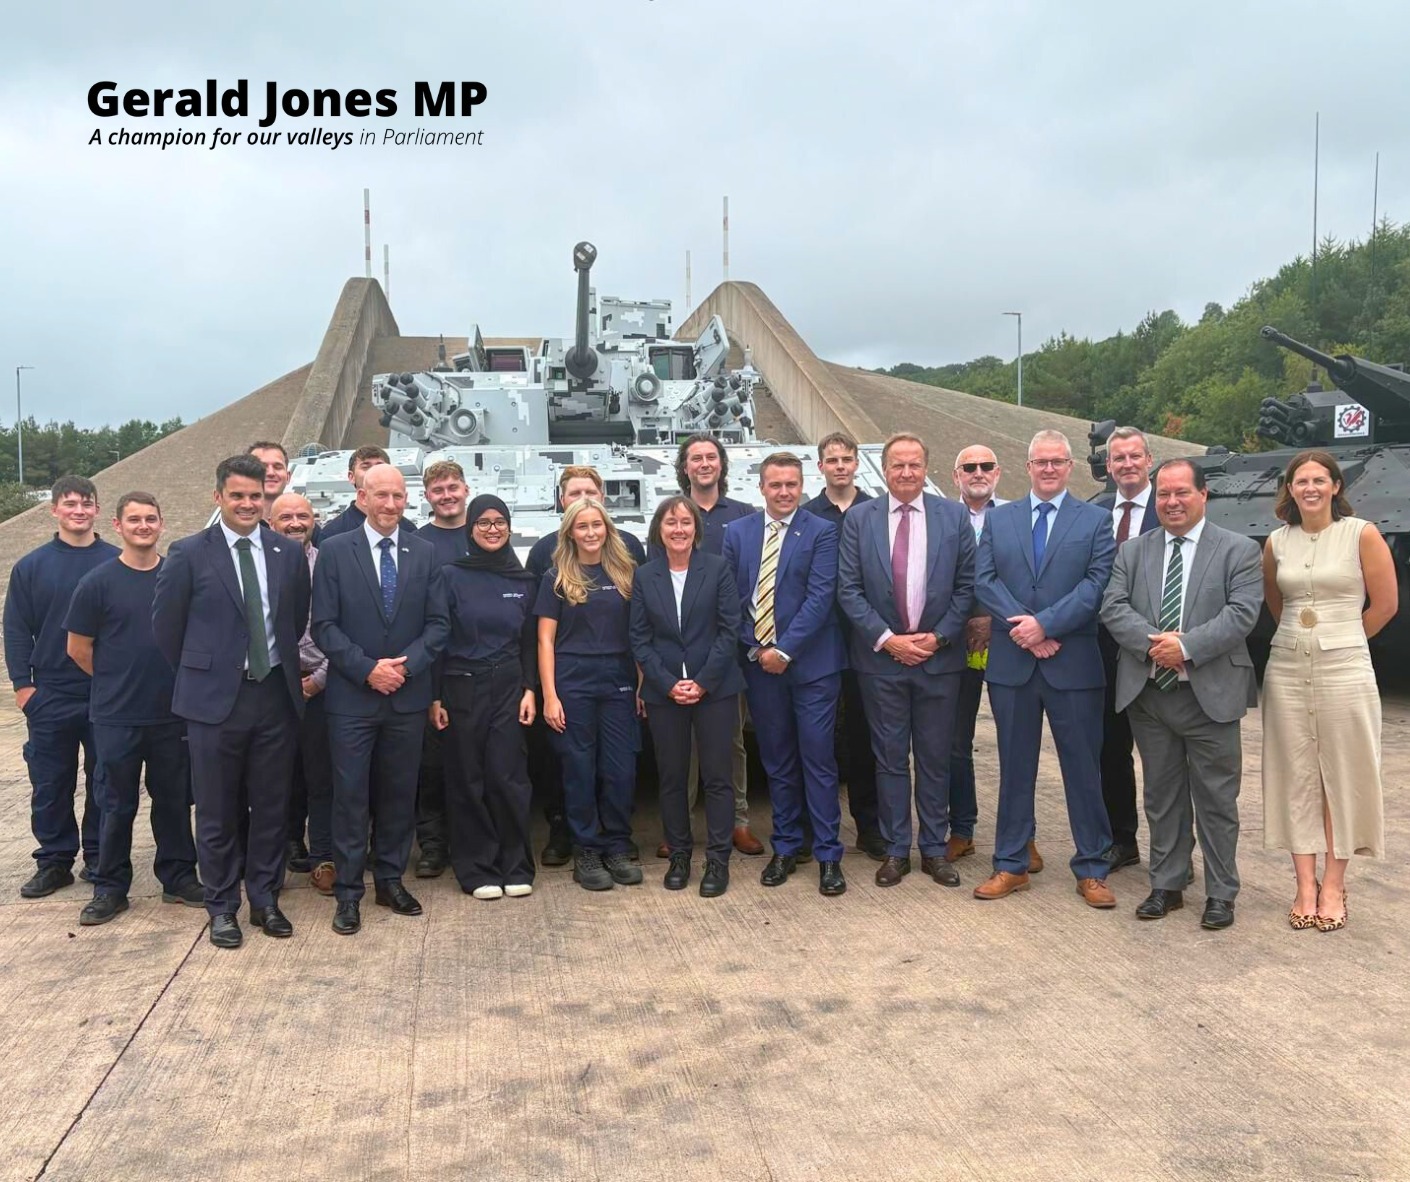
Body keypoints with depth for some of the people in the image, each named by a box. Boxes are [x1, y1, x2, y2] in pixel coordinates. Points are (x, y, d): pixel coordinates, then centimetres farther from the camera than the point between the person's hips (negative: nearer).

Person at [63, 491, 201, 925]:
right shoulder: (98, 582, -4)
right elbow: (78, 649, 1)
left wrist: (176, 680, 5)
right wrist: (119, 681, 5)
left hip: (173, 713, 2)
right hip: (117, 716, -2)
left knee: (174, 798, 11)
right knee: (116, 804, 8)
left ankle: (178, 877, 24)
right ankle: (110, 887, 21)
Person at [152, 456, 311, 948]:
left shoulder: (289, 553, 4)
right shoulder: (188, 553, -5)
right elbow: (166, 624, 2)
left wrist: (280, 663, 13)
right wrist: (197, 675, 7)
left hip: (275, 694, 3)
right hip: (214, 698, -2)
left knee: (271, 806, 10)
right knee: (217, 811, 7)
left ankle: (265, 899, 26)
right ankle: (222, 907, 22)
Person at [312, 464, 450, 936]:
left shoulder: (424, 553, 5)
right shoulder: (334, 551, -1)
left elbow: (438, 623, 3)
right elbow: (324, 625, -5)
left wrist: (406, 665, -11)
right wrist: (368, 668, -14)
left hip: (408, 696, 3)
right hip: (352, 696, -2)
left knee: (400, 792, 11)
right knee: (350, 796, 3)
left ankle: (390, 880, 25)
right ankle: (348, 892, 13)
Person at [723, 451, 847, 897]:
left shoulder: (822, 533, -3)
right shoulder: (737, 532, 7)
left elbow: (820, 597, -11)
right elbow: (731, 597, 6)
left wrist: (785, 650, -14)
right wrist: (754, 648, -4)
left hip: (811, 663, -3)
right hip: (758, 660, 3)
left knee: (818, 759, 0)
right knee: (776, 760, 12)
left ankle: (828, 855, 10)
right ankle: (785, 848, 24)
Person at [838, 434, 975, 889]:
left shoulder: (954, 516, 2)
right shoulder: (859, 519, 1)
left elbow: (966, 586, 2)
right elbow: (848, 589, -3)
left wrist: (939, 637, -9)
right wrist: (887, 639, -11)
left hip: (939, 656, 1)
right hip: (881, 658, 0)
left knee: (936, 759, 9)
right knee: (890, 758, 8)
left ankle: (934, 849, 22)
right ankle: (895, 850, 20)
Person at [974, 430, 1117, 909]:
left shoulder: (1095, 520, 4)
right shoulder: (998, 519, 9)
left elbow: (1097, 584, -8)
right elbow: (984, 579, -1)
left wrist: (1045, 623, -18)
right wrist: (1023, 628, -14)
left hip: (1074, 665, -2)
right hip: (1011, 665, 2)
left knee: (1084, 770, 6)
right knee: (1014, 767, 10)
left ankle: (1091, 869, 19)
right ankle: (1011, 865, 21)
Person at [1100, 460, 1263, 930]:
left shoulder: (1239, 550, 0)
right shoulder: (1132, 550, 9)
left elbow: (1242, 612, -11)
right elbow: (1113, 607, -1)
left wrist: (1187, 647, -21)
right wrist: (1152, 643, -17)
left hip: (1211, 694, -3)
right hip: (1149, 695, 3)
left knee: (1216, 799, 6)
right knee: (1161, 797, 13)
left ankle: (1221, 894, 20)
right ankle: (1166, 886, 25)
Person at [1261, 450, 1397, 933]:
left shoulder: (1362, 534, -4)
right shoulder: (1277, 541, 6)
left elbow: (1385, 605, -1)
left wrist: (1339, 638, 7)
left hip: (1344, 670, -3)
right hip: (1286, 671, 3)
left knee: (1342, 779, 4)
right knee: (1296, 778, 5)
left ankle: (1333, 885, 15)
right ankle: (1305, 886, 13)